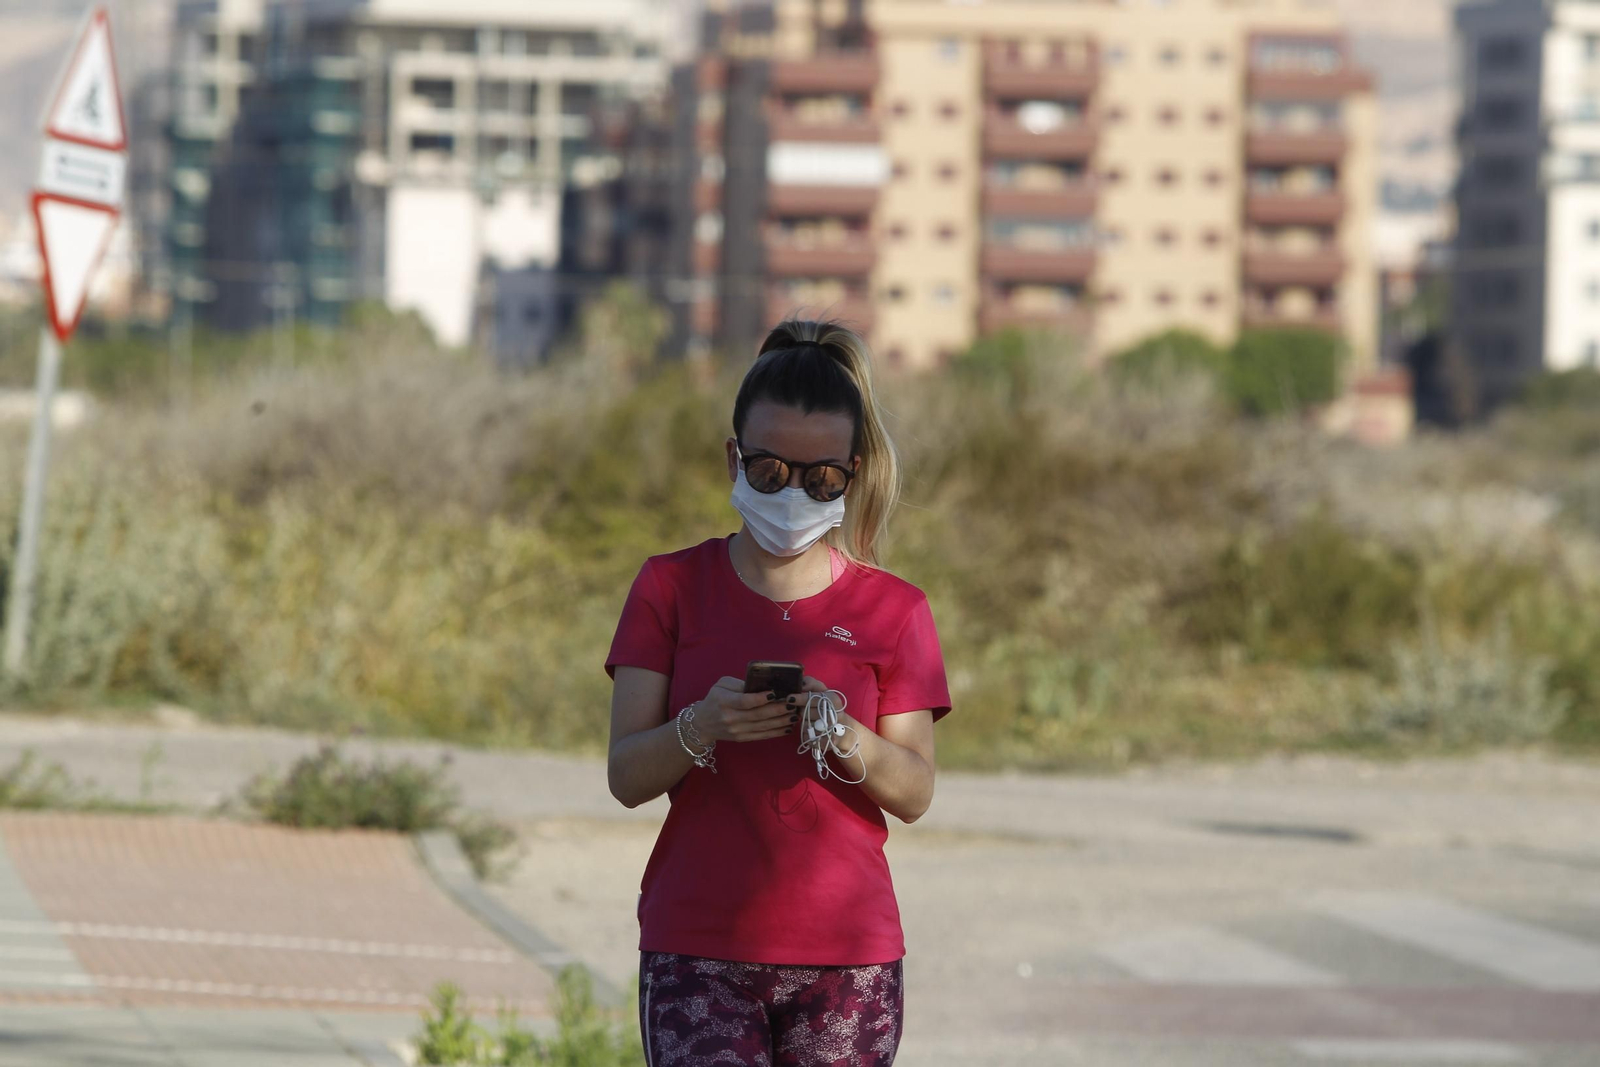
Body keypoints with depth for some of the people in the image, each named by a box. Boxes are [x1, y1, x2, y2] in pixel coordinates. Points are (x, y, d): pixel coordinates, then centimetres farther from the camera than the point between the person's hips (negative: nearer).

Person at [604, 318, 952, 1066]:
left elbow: (915, 793, 2)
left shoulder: (892, 611, 8)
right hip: (696, 953, -1)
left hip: (848, 956, 1)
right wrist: (702, 727, -21)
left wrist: (843, 738, -18)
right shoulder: (671, 589, 7)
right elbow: (626, 777, 0)